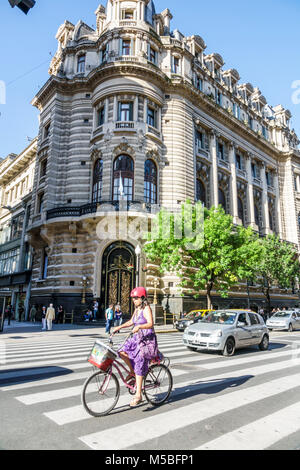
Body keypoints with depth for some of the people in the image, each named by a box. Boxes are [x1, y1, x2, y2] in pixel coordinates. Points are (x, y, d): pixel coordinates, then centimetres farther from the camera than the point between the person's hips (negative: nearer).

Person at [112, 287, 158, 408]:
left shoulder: (146, 309, -13)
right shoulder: (137, 309, 12)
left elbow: (150, 324, -26)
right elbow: (131, 322, 22)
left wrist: (139, 327, -42)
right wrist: (119, 327, 12)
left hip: (147, 340, -8)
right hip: (137, 338, 8)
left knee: (139, 365, -11)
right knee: (122, 352, -11)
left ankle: (138, 395, -3)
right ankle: (132, 372, 13)